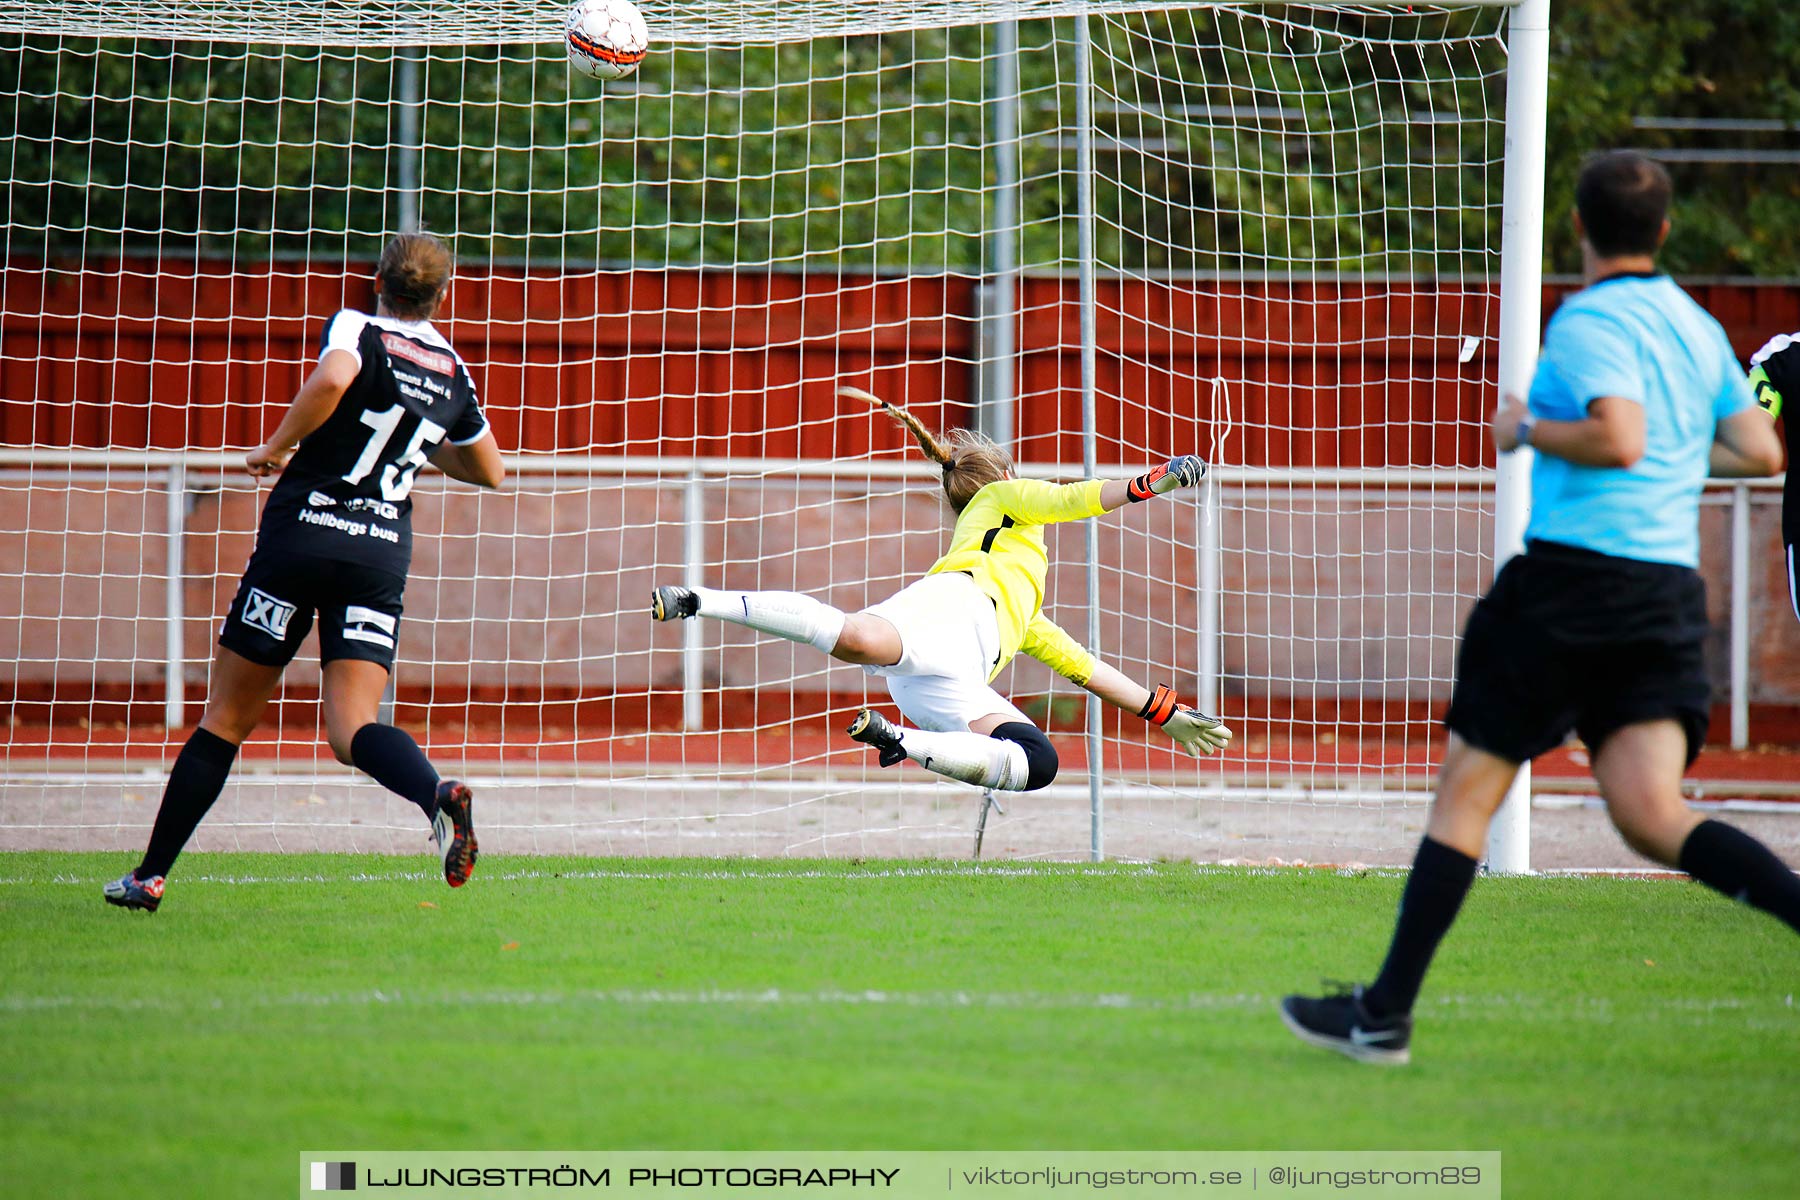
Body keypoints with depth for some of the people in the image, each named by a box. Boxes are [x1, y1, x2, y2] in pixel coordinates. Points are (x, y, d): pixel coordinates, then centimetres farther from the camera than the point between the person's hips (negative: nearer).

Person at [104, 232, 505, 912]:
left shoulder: (357, 329, -1)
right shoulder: (452, 372, 13)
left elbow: (331, 379, -26)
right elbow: (489, 472, 27)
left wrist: (277, 448, -12)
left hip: (302, 532, -3)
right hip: (383, 553, 3)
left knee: (227, 716, 7)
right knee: (352, 728, -6)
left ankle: (151, 875, 12)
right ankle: (438, 795, -38)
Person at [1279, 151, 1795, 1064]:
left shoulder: (1590, 321, -9)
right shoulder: (1699, 329, 15)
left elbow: (1618, 439, -23)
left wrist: (1528, 430, -7)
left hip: (1576, 577, -7)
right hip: (1672, 591, 7)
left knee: (1465, 792, 3)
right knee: (1652, 817, -3)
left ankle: (1386, 1014, 6)